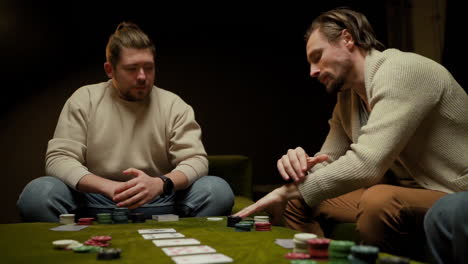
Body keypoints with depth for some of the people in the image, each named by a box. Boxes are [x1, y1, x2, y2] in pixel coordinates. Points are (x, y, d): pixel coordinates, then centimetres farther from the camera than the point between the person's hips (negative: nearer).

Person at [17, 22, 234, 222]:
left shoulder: (175, 106, 4)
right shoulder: (83, 99, 4)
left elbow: (196, 160, -5)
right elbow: (58, 158, -4)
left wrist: (160, 184, -29)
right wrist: (109, 187, -23)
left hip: (159, 203, 1)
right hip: (94, 202, 0)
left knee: (219, 191, -25)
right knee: (36, 194, -27)